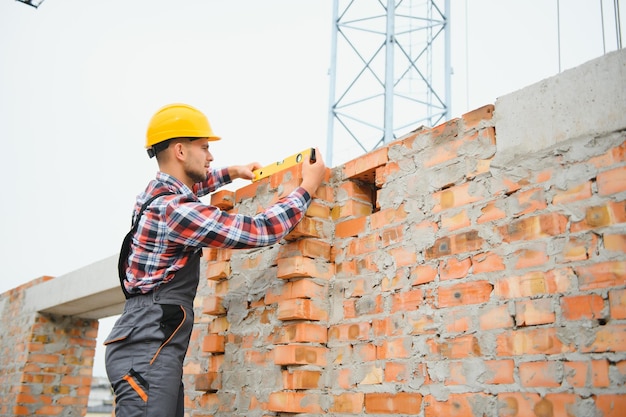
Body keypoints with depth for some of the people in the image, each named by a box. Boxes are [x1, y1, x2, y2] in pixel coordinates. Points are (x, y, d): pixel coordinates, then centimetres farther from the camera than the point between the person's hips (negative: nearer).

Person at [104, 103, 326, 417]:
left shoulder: (159, 191, 14)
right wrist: (308, 187, -3)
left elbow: (191, 185, 43)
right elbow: (261, 230, -15)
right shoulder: (174, 210, -16)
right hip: (147, 349, -10)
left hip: (153, 347, 10)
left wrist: (231, 173, 40)